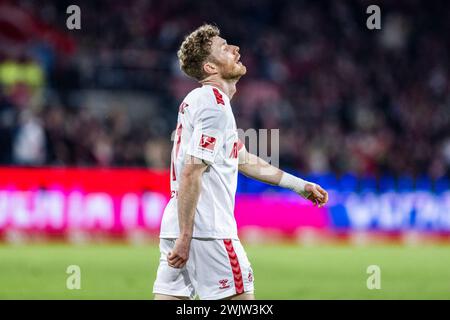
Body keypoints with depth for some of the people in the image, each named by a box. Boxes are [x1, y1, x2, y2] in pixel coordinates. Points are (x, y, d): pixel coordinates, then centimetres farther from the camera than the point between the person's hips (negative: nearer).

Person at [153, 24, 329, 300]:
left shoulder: (199, 100, 20)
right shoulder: (216, 105, -11)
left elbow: (244, 160, 30)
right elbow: (191, 173, -19)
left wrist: (299, 185, 34)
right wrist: (185, 237, -21)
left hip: (175, 227, 9)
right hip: (207, 232, -9)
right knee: (240, 297, -2)